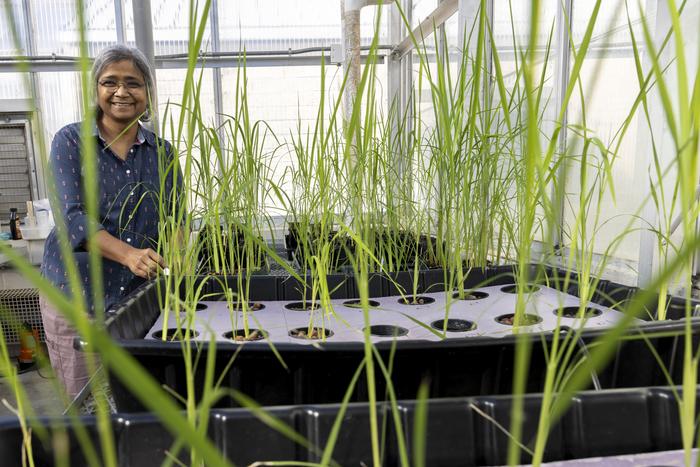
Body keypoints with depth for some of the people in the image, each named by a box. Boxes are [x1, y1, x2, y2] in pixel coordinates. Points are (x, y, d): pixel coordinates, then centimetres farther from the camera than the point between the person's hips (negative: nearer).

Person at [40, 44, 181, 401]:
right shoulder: (70, 142, -2)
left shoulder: (162, 151, 7)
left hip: (139, 294, 2)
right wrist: (129, 255, -29)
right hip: (76, 294, -2)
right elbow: (71, 216, -14)